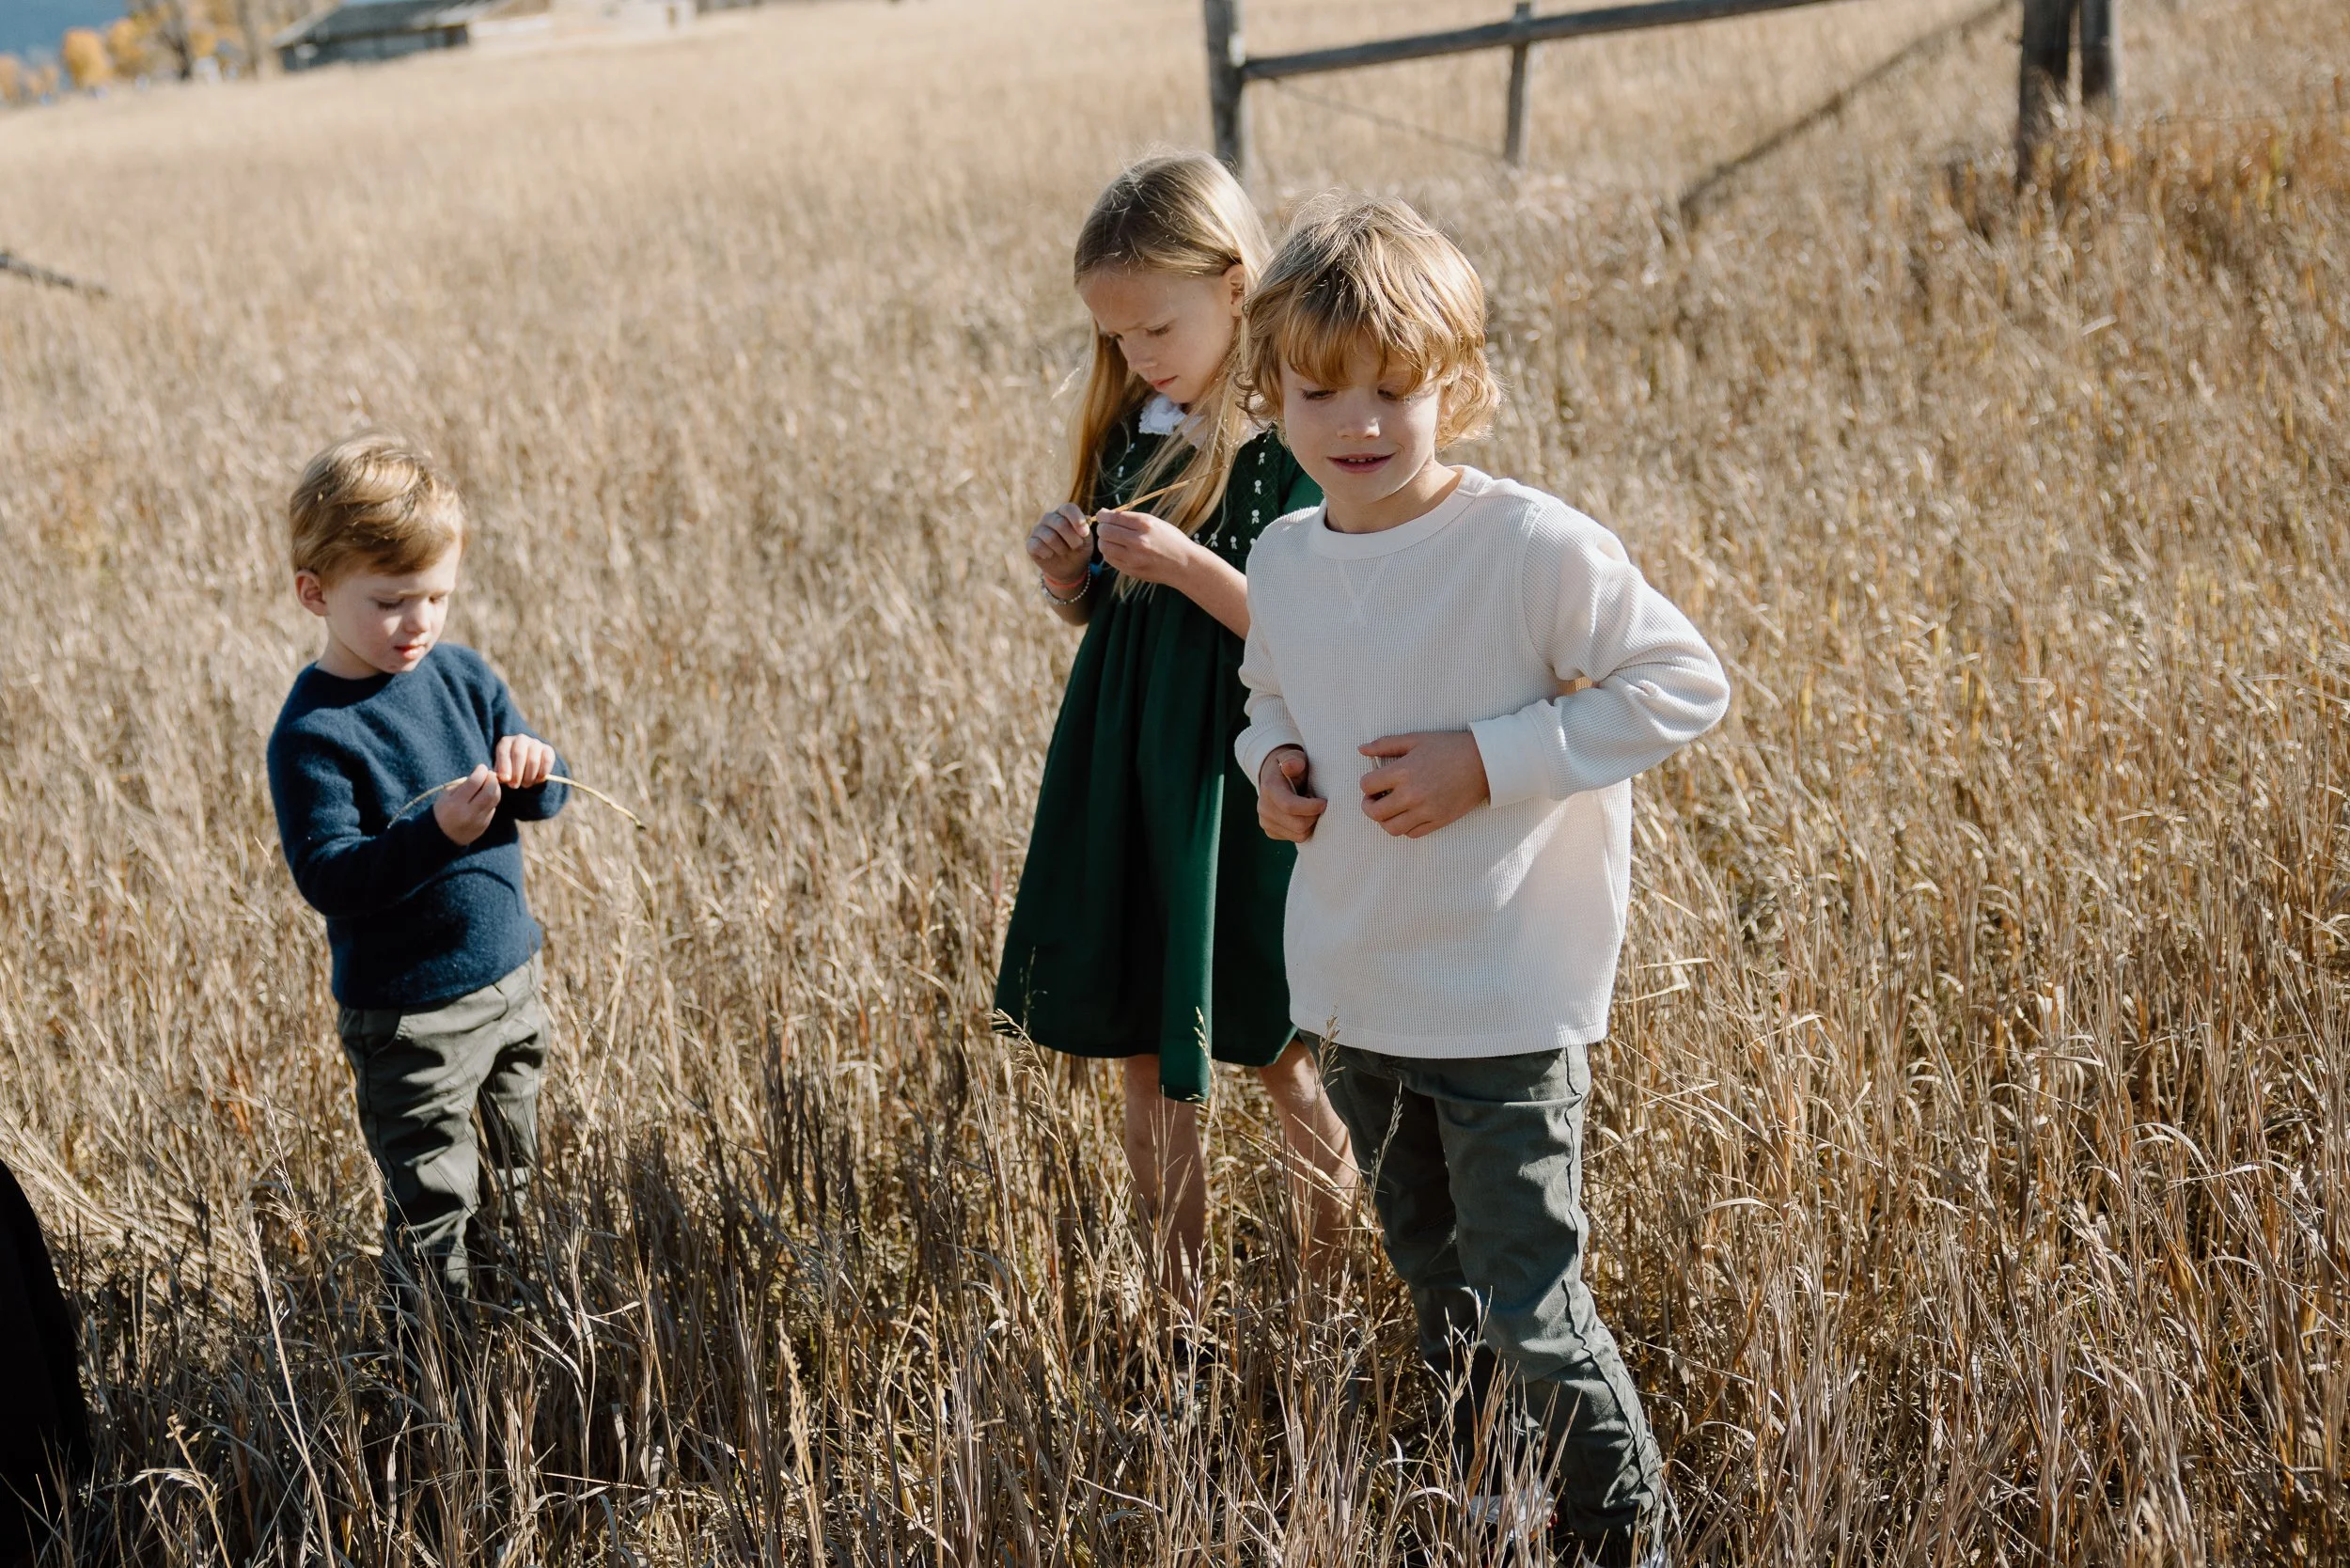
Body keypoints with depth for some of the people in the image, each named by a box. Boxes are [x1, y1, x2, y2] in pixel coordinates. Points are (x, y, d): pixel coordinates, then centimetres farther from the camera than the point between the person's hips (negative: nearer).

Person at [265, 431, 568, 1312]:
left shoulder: (461, 676, 2)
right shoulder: (313, 733, -18)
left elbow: (544, 804, 7)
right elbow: (327, 876, -23)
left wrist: (533, 772, -17)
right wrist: (437, 833, -37)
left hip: (509, 978, 7)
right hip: (408, 1014, -7)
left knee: (532, 1180, 20)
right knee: (435, 1208, 1)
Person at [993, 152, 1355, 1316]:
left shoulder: (1290, 445, -13)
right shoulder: (1127, 433, 7)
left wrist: (1184, 564, -26)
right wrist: (1068, 578, -6)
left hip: (1242, 784, -6)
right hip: (1125, 771, 6)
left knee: (1279, 1054, 7)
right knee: (1146, 1055, 12)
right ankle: (1178, 1299, 25)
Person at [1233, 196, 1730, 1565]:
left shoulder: (1535, 548, -18)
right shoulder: (1284, 563, 2)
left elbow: (1684, 683, -16)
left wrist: (1488, 762, -22)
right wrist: (1272, 762, -4)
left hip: (1510, 1004, -6)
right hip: (1358, 996, 7)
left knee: (1529, 1308, -4)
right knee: (1438, 1289, 21)